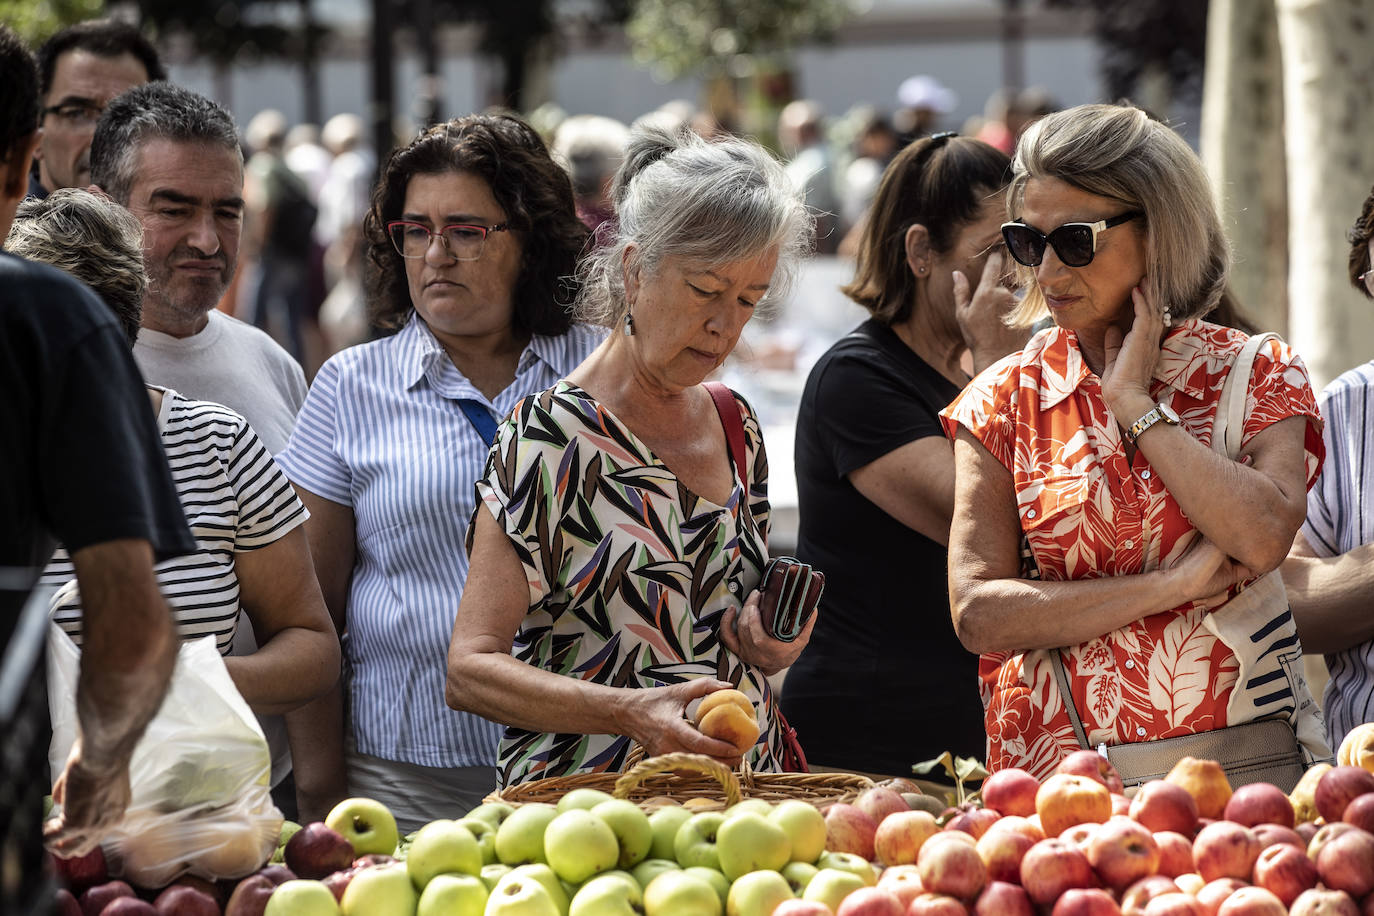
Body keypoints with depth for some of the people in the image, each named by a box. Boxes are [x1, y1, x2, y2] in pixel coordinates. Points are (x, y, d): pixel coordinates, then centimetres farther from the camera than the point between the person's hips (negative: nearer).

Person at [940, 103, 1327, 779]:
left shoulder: (1257, 374, 8)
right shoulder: (1005, 399, 9)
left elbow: (1264, 540, -11)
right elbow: (979, 615, -1)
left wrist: (1136, 403, -5)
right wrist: (1172, 585, -7)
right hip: (1060, 775, 0)